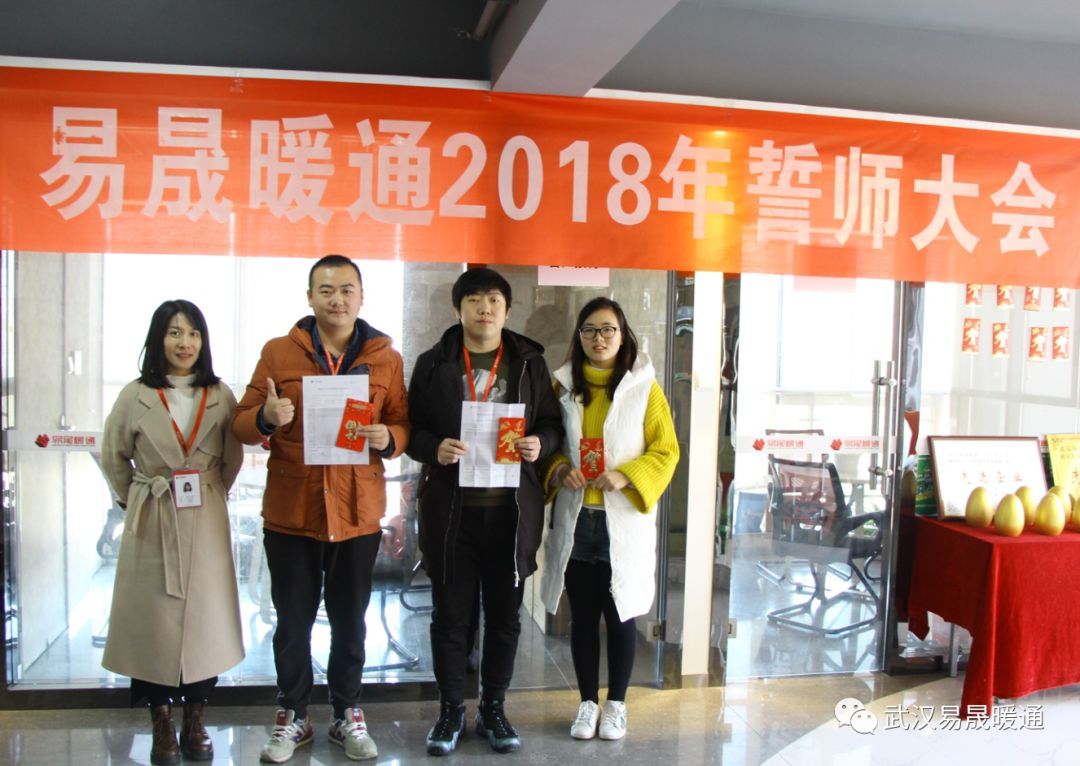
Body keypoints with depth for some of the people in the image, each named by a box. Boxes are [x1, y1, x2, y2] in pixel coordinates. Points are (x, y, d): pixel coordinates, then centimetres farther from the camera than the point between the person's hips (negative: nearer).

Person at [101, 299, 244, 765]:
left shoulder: (220, 396, 0)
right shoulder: (135, 397, -2)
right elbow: (113, 458, 9)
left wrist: (211, 494, 9)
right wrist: (135, 501, 9)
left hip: (207, 523, 1)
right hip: (152, 524, -1)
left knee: (205, 618, 6)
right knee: (154, 619, 5)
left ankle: (194, 722, 22)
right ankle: (162, 724, 22)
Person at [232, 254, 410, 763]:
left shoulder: (385, 357, 4)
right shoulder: (278, 353, 2)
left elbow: (402, 426, 5)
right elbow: (242, 424, 2)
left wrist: (387, 438, -17)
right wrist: (266, 417, -20)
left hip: (358, 514, 1)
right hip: (290, 514, 0)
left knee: (350, 621, 13)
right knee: (293, 622, 11)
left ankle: (347, 713, 32)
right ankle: (292, 716, 30)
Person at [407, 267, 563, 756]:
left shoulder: (529, 363, 6)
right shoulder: (433, 364, 3)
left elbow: (552, 423, 11)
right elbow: (411, 428, 3)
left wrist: (540, 444, -11)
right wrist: (434, 448, -17)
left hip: (511, 511, 1)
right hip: (450, 510, -1)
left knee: (505, 614, 11)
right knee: (449, 614, 9)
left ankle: (493, 708, 30)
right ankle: (450, 709, 27)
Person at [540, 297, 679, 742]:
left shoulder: (645, 388, -4)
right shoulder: (563, 386, 4)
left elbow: (666, 451, -4)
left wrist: (626, 476, -19)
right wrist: (558, 470, -9)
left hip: (623, 521, -2)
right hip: (575, 520, 2)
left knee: (620, 616, 9)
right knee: (582, 617, 11)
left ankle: (617, 703, 25)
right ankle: (588, 702, 26)